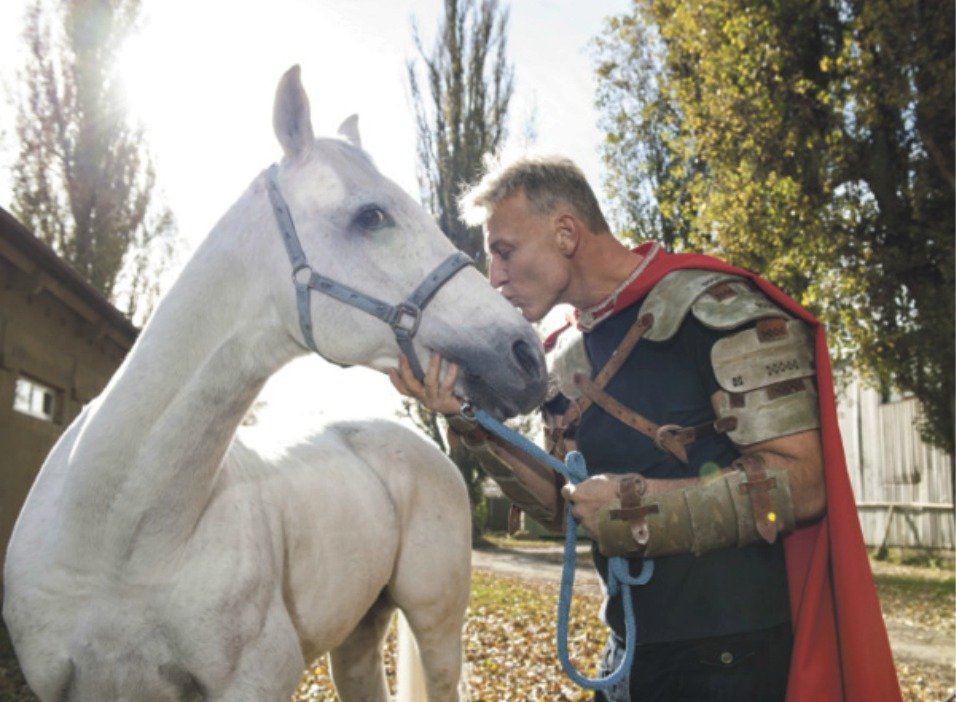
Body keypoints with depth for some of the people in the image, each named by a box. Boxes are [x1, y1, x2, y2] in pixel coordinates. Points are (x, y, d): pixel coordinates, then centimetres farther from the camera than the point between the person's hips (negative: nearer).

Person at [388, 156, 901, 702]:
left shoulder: (716, 308, -15)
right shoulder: (565, 358, 8)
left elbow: (798, 483, -21)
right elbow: (566, 508, 8)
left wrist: (635, 505, -20)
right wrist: (467, 418, -2)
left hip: (735, 655, -7)